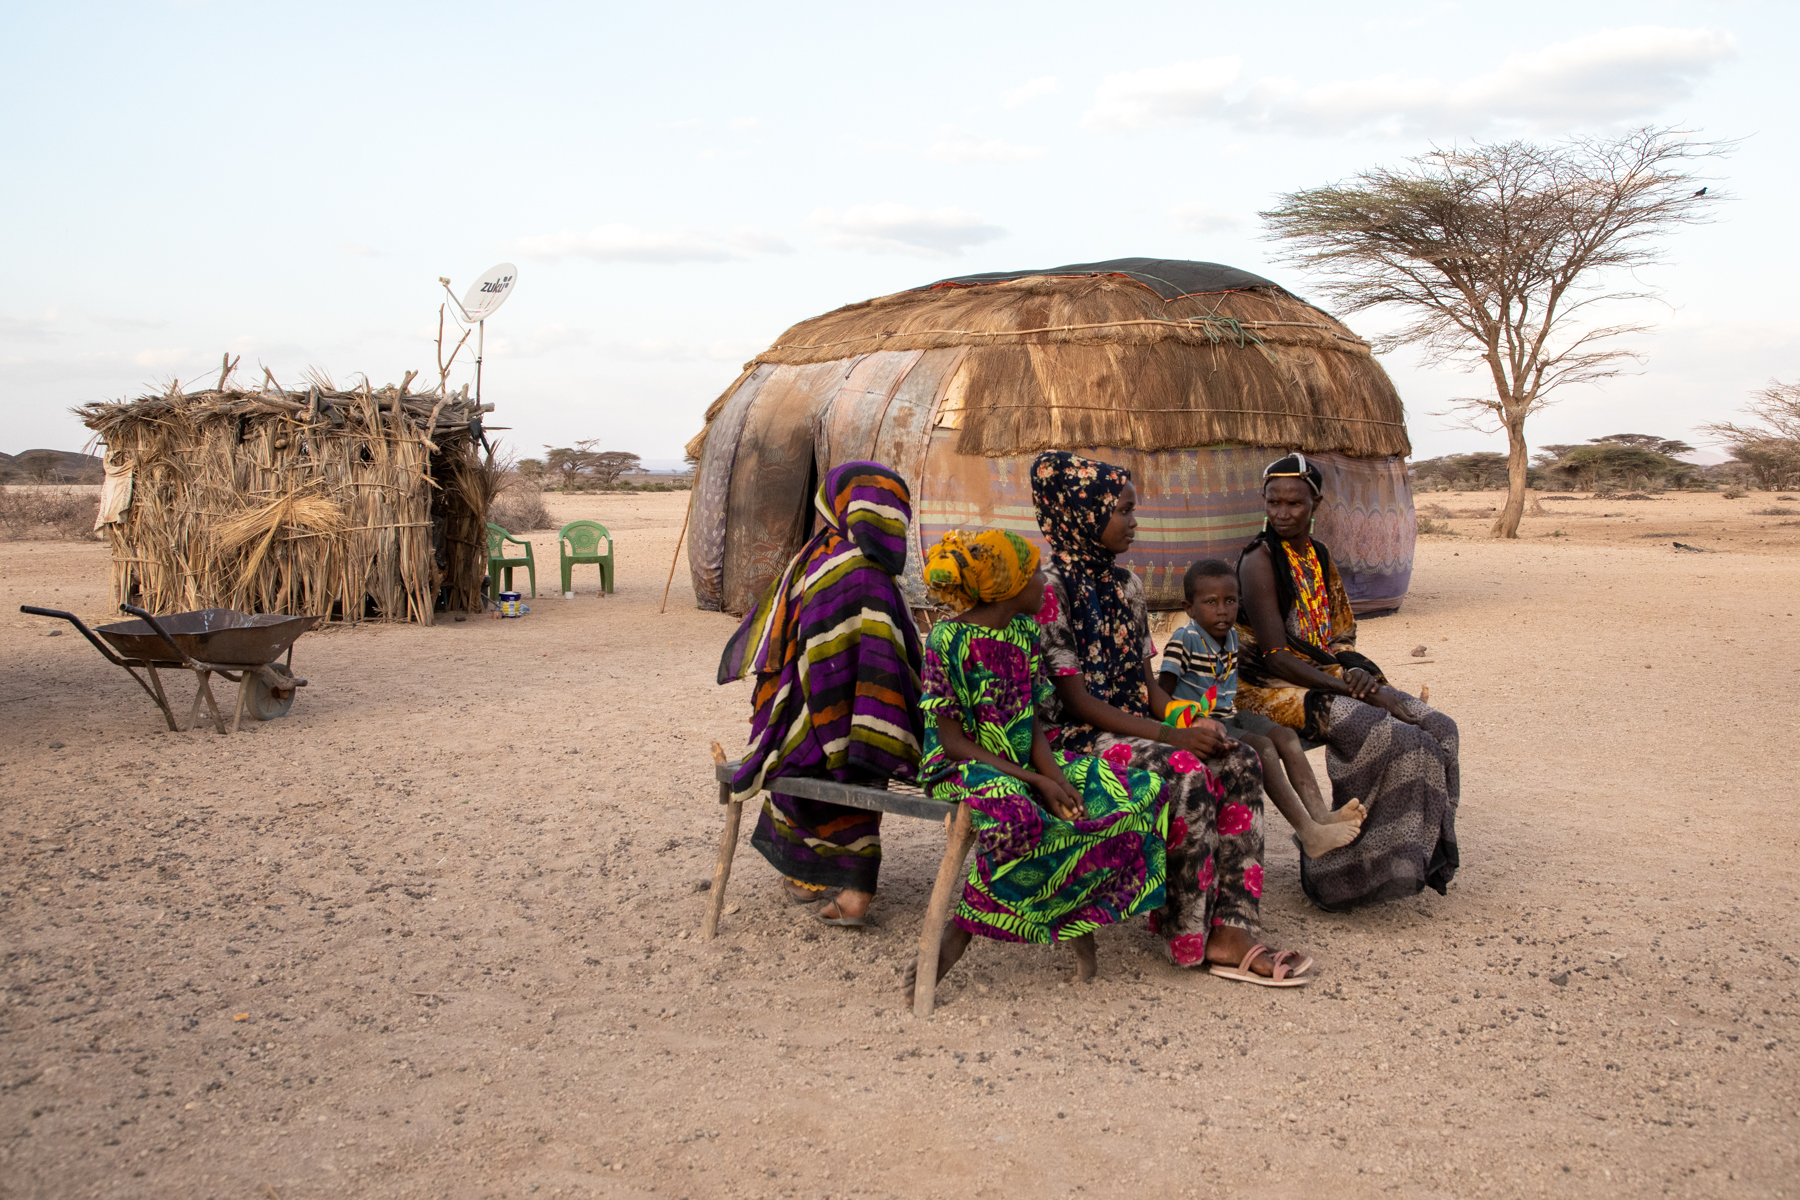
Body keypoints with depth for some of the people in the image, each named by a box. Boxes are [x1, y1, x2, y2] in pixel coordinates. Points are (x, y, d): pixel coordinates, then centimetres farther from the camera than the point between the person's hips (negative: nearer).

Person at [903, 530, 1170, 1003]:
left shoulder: (1024, 631, 7)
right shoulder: (948, 640, -14)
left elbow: (1030, 723, 7)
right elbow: (953, 741, -15)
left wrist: (1056, 777, -13)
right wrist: (1036, 781, -21)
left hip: (1024, 762, 7)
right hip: (966, 769, -7)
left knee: (1140, 793, -11)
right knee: (1017, 818, -41)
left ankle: (1078, 916, -8)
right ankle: (960, 931, -22)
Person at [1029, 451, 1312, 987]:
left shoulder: (1126, 585, 15)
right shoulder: (1049, 586, -11)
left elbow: (1148, 685, 15)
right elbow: (1074, 698, -16)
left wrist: (1193, 722, -7)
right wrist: (1168, 736, -22)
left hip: (1132, 728, 8)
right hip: (1072, 737, -8)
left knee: (1240, 762, -16)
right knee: (1186, 773, -31)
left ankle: (1229, 932, -20)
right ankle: (1189, 936, -16)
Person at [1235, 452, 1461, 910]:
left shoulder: (1319, 557, 12)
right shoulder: (1260, 560, -12)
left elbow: (1338, 637, 16)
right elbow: (1276, 657, -18)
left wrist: (1359, 673, -7)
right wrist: (1350, 689, -20)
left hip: (1328, 677, 8)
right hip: (1274, 689, -8)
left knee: (1436, 727, -8)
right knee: (1391, 738, -26)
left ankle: (1422, 851, -1)